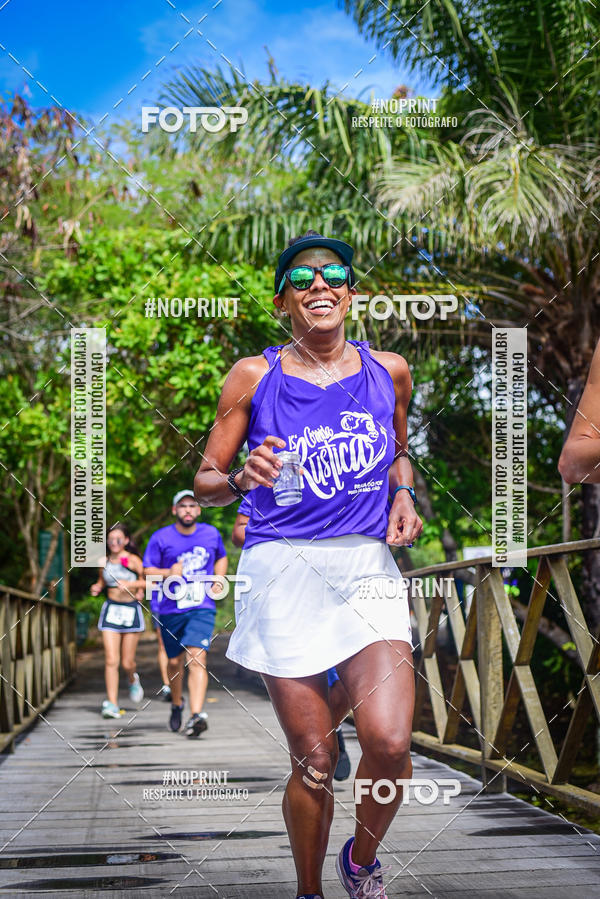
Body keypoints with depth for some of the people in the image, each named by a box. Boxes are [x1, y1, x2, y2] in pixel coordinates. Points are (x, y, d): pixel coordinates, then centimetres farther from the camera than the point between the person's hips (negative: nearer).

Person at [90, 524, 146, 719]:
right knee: (111, 660, -8)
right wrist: (96, 588, 1)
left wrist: (130, 584, -25)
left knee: (127, 662, 4)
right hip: (111, 609, 2)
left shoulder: (133, 560, -6)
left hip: (131, 609, -2)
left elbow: (148, 581, -11)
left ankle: (133, 680, 40)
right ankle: (112, 704, -5)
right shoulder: (104, 561, 6)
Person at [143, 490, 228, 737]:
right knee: (175, 661, 12)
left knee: (197, 658, -18)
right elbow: (148, 571, -2)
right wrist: (169, 573, -21)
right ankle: (176, 705, 39)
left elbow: (221, 558, 24)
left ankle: (196, 715, -28)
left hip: (202, 608, -1)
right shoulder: (160, 538, -2)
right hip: (170, 609, 1)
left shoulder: (211, 534, 5)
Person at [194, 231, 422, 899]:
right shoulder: (253, 377, 5)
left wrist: (402, 496, 8)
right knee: (314, 762, -2)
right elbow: (204, 484, 9)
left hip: (368, 566, 2)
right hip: (283, 567, -1)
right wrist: (242, 479, -14)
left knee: (388, 743, -17)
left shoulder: (388, 371, 12)